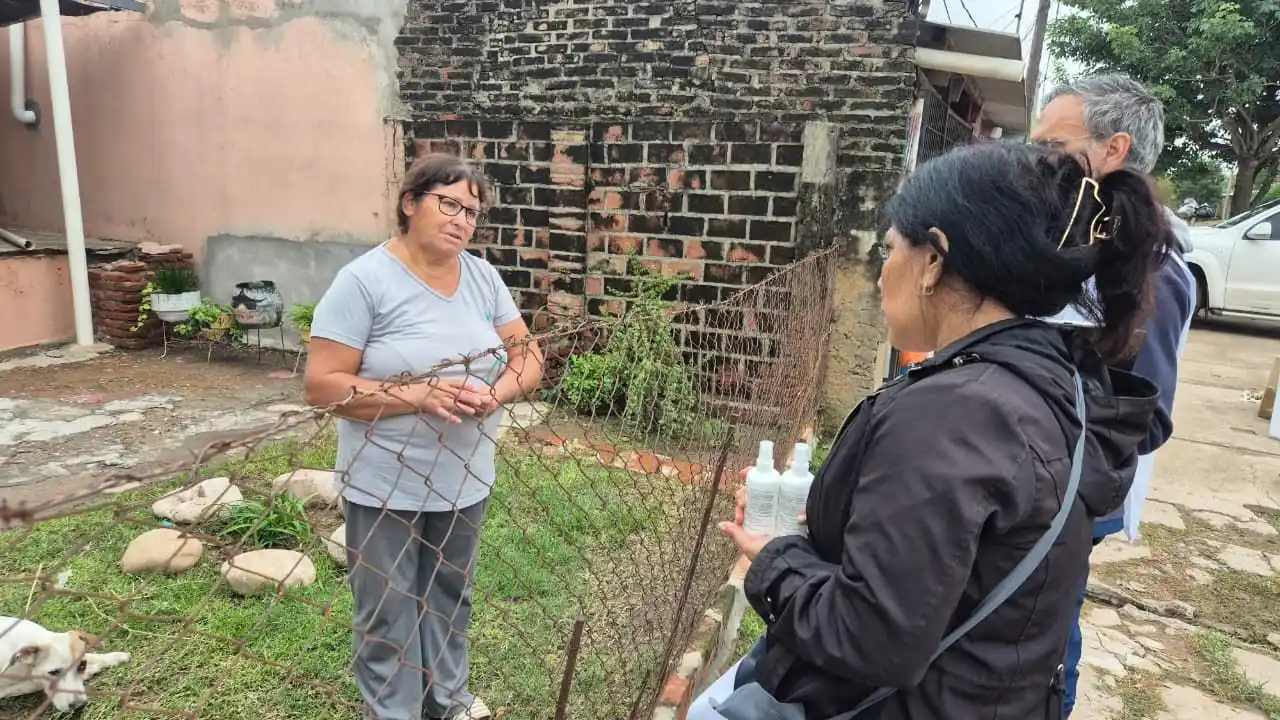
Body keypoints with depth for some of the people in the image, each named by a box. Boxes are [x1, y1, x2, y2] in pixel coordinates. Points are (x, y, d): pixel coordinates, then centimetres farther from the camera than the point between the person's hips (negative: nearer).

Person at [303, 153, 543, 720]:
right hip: (386, 487, -5)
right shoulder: (363, 281, -16)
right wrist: (417, 396, -28)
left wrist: (498, 392, -17)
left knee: (451, 596, 24)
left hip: (464, 479, 5)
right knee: (389, 612, 12)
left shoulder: (483, 276, 1)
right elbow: (322, 385, -18)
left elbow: (528, 356, 4)